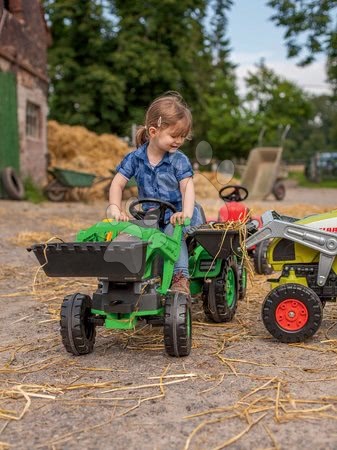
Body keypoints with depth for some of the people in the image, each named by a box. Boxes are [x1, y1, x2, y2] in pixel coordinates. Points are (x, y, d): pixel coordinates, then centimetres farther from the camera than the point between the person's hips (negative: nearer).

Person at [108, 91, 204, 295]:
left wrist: (186, 213, -32)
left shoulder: (179, 160, -7)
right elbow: (118, 184, -2)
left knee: (174, 231, -34)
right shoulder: (135, 158, -2)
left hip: (177, 215, -3)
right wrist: (115, 209, -18)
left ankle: (180, 277, -31)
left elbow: (187, 187, -14)